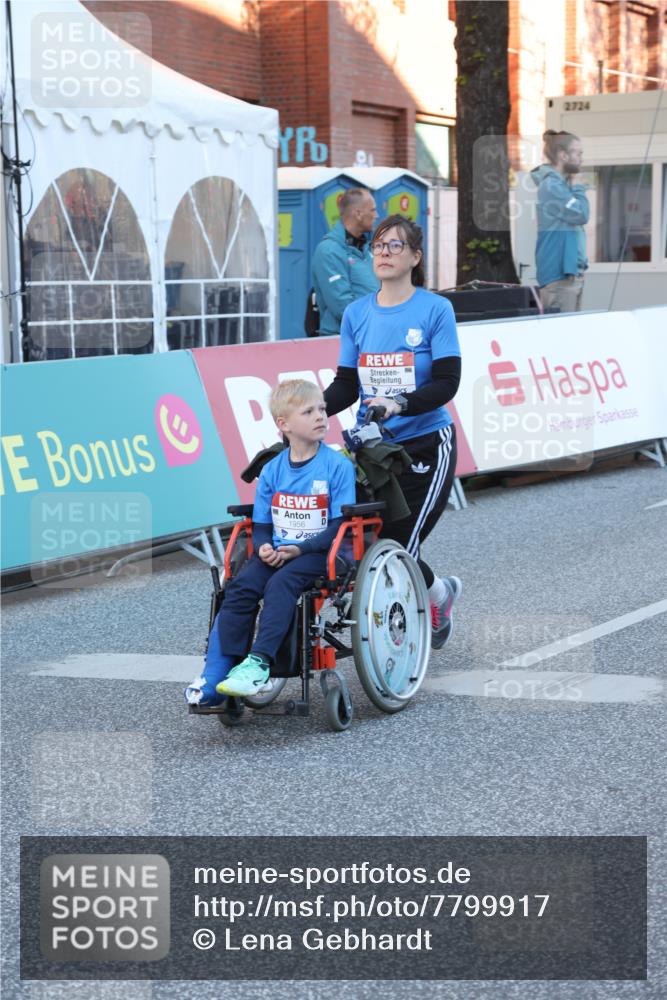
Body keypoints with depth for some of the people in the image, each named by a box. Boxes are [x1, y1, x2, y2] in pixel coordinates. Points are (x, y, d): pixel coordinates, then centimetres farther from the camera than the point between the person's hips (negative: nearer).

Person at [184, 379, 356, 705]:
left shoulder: (338, 466, -5)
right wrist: (264, 547, -10)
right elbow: (260, 525, 13)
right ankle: (214, 679, -24)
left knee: (279, 585, -32)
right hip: (276, 553, 4)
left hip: (317, 553, -4)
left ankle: (258, 662, -37)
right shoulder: (272, 471, 8)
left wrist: (301, 548, -19)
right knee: (239, 588, -21)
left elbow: (341, 526, -9)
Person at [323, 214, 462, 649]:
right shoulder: (357, 313, 8)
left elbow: (447, 382, -12)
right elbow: (346, 385, 8)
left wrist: (401, 403, -29)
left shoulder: (435, 309, -5)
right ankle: (440, 590, 24)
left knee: (399, 545, -12)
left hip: (424, 446, -4)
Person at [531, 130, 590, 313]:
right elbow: (581, 215, -16)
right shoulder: (551, 185, -14)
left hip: (571, 270, 10)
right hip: (559, 273, -10)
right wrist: (576, 186, -6)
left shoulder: (561, 183, 16)